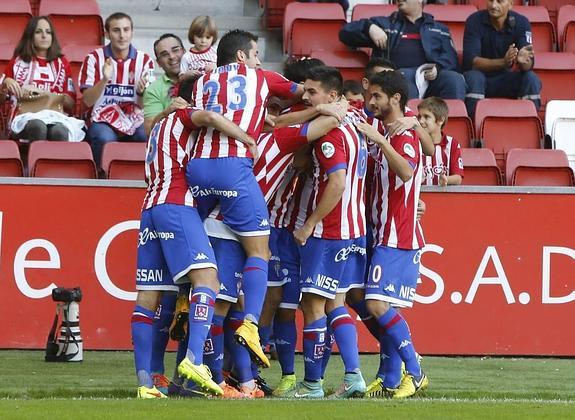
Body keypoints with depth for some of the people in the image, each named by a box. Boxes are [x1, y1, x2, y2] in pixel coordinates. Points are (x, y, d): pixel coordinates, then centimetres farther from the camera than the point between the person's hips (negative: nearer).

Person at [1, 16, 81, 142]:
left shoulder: (61, 63, 23)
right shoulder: (18, 62, 22)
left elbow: (71, 102, 13)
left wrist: (46, 94, -5)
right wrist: (7, 83, -2)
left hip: (55, 116, 1)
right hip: (25, 116, -1)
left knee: (59, 131, -40)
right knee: (38, 127, -41)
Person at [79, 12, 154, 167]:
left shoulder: (144, 60, 7)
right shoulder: (94, 58, 4)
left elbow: (144, 105, 3)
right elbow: (88, 101, -4)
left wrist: (141, 91, -20)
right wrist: (104, 80, -21)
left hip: (135, 120, 1)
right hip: (104, 120, -1)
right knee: (105, 139, -35)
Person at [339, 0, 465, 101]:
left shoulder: (439, 29, 31)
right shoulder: (384, 24, 31)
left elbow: (450, 57, 16)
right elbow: (345, 32, 25)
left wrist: (437, 68, -8)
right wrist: (369, 27, 4)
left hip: (430, 75, 1)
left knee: (455, 79, -32)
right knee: (404, 78, -39)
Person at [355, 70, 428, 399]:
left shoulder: (405, 136, -12)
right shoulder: (386, 136, 19)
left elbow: (406, 171, -32)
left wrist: (378, 139, -37)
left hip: (397, 238, -10)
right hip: (384, 236, 10)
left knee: (378, 304, -17)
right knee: (381, 306, 7)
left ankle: (415, 374, -13)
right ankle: (390, 379, 7)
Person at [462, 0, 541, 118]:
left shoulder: (521, 23, -9)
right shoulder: (475, 21, -14)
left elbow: (529, 65, -18)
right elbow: (470, 61, -24)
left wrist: (523, 61, -45)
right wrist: (503, 62, -40)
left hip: (506, 80, 2)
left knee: (531, 79, -25)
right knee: (473, 77, -34)